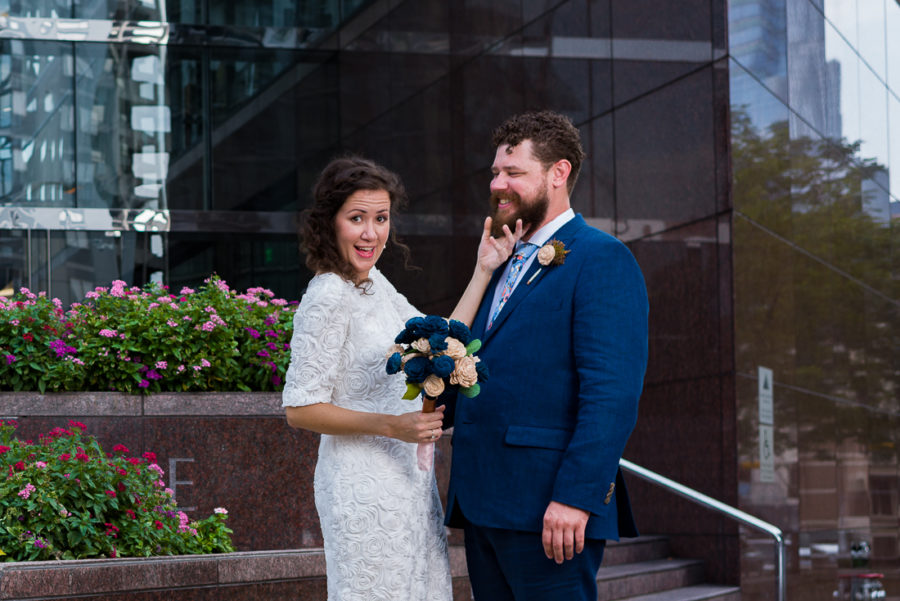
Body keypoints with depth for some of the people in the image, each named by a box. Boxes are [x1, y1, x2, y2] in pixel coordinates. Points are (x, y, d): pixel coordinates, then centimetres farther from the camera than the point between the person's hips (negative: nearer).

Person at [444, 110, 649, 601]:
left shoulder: (601, 259, -6)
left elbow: (612, 394, -16)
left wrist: (576, 496, -22)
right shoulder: (506, 267, 22)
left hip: (546, 506, -8)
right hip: (483, 504, 8)